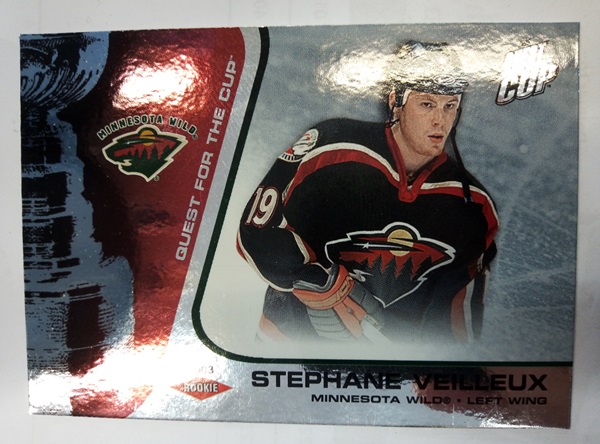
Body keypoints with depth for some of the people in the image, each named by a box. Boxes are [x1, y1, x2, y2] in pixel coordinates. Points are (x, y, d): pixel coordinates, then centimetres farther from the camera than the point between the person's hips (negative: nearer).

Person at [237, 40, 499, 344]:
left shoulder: (473, 205, 1)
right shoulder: (333, 149, -13)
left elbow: (466, 308, 12)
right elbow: (257, 232, -12)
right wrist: (328, 288, -14)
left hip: (398, 339, 4)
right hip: (297, 328, -3)